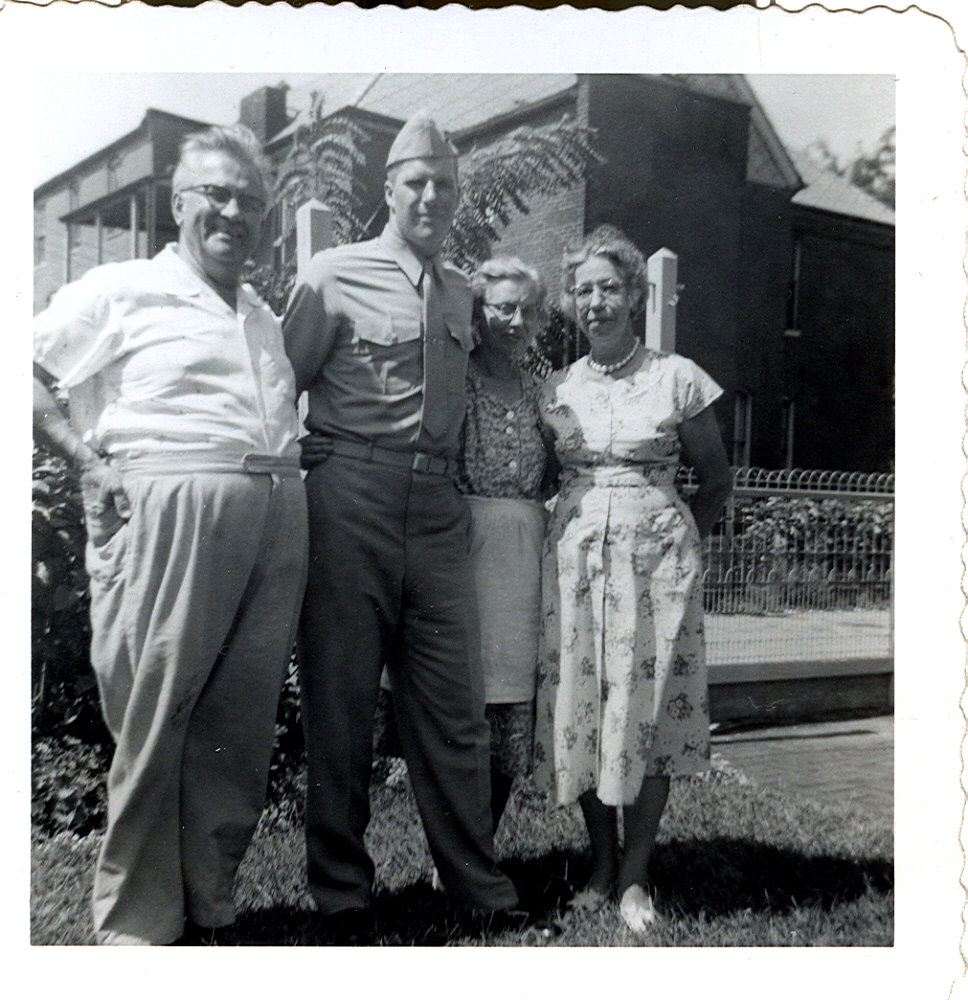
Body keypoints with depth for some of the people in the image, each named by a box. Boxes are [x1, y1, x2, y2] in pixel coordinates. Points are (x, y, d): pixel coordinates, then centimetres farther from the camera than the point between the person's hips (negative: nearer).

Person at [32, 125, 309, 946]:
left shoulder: (265, 318, 25)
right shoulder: (121, 292, 7)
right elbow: (27, 369, 3)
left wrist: (290, 464, 11)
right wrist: (92, 462, -6)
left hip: (275, 515, 6)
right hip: (169, 509, -5)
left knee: (240, 725, 5)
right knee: (156, 717, -2)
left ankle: (204, 910, 19)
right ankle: (137, 924, 13)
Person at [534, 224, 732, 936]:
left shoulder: (677, 378, 1)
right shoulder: (556, 390, 8)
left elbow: (717, 481, 9)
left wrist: (680, 542, 3)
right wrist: (585, 525, 4)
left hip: (658, 551, -2)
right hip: (574, 550, 2)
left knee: (650, 709, 0)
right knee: (580, 707, 3)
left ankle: (635, 876, 15)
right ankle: (601, 863, 21)